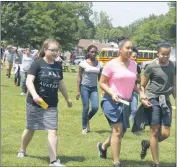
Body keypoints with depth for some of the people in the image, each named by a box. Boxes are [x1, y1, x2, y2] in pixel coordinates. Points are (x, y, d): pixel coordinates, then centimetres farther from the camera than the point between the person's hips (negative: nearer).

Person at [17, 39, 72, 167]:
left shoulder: (58, 66, 5)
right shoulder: (37, 64, -11)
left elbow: (61, 84, 19)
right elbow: (29, 81, -19)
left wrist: (67, 99, 26)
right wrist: (34, 95, -36)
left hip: (51, 105, 3)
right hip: (34, 103, -3)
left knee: (53, 130, -7)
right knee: (31, 129, 13)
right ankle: (22, 150, 39)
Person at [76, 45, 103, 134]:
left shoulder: (99, 64, 3)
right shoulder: (84, 63, -6)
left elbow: (100, 78, 9)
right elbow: (79, 77, -3)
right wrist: (78, 90, -7)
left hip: (94, 88, 3)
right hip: (84, 87, -3)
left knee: (95, 107, -10)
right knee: (86, 107, -3)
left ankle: (87, 120, 20)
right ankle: (84, 127, 13)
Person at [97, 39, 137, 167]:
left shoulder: (133, 64, 5)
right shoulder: (112, 64, -10)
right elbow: (102, 83, -6)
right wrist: (112, 93, -21)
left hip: (126, 102, 6)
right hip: (113, 101, -6)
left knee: (121, 132, 15)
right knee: (118, 131, -10)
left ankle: (103, 146, 44)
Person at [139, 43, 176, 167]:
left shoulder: (173, 66, 9)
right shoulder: (151, 66, -5)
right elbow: (142, 85, 1)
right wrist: (143, 97, -14)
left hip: (166, 100, 5)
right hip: (153, 100, -5)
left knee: (165, 133, -1)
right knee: (155, 132, -3)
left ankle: (147, 144, 29)